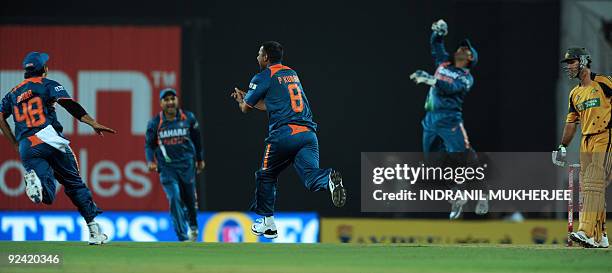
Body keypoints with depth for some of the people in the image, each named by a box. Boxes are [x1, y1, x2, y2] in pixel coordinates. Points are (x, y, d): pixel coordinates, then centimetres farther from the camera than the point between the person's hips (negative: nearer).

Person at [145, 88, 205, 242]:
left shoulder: (188, 118, 0)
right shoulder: (155, 123, -4)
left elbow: (196, 139, 13)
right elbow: (149, 144, 5)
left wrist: (200, 159, 20)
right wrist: (150, 161, -12)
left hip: (187, 164, 2)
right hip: (167, 167, -1)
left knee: (190, 198, 12)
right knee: (175, 199, -14)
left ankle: (193, 226, 43)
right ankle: (183, 238, -13)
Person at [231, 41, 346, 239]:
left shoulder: (263, 77, 4)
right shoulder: (292, 74, 26)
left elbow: (245, 108, 14)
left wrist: (241, 100, 38)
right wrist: (246, 97, 46)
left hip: (284, 133, -4)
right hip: (309, 133, 4)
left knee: (266, 176, 17)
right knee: (310, 174, -13)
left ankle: (268, 222, 22)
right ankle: (328, 179, -47)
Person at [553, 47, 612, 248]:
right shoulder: (575, 94, 19)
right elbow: (571, 123, 23)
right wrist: (562, 148, 19)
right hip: (586, 144, 8)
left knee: (594, 185, -18)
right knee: (587, 188, 6)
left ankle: (586, 233, -27)